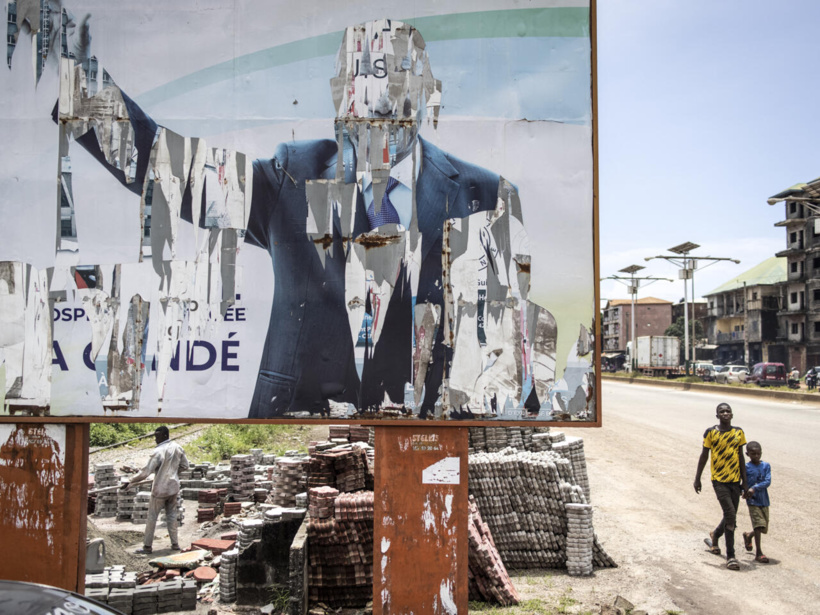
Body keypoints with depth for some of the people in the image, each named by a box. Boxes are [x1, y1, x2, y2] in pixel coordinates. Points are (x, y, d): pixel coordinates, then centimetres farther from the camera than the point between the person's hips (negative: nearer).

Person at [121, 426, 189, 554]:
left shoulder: (159, 452, -20)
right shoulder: (178, 448, 0)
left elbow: (146, 472, -21)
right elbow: (185, 465, 10)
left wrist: (130, 482, -14)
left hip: (160, 489, -6)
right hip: (174, 487, 6)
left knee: (152, 517, 5)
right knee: (172, 515, 16)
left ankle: (147, 546, 11)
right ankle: (175, 544, 19)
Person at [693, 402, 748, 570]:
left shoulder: (738, 432, 6)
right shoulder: (710, 433, -5)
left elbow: (741, 457, 11)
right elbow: (704, 456, 1)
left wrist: (744, 480, 10)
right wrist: (697, 478, 2)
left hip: (735, 480, 4)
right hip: (719, 480, -4)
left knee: (731, 516, 11)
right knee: (730, 515, -12)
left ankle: (714, 537, 41)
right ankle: (730, 555, -3)